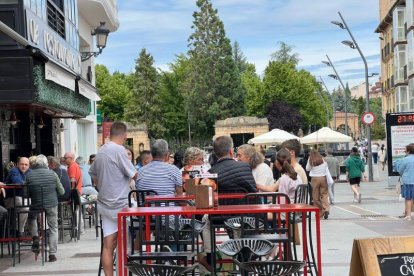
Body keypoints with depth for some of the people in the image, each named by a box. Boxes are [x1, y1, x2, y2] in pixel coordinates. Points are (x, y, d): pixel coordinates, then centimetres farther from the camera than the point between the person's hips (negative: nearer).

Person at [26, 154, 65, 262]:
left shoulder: (29, 175, -6)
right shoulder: (52, 174, -7)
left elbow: (27, 193, 6)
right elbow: (61, 192, 0)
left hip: (35, 205, 1)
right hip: (51, 204, 0)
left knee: (31, 219, 32)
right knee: (53, 229, 12)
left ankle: (35, 237, 12)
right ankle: (52, 254, 7)